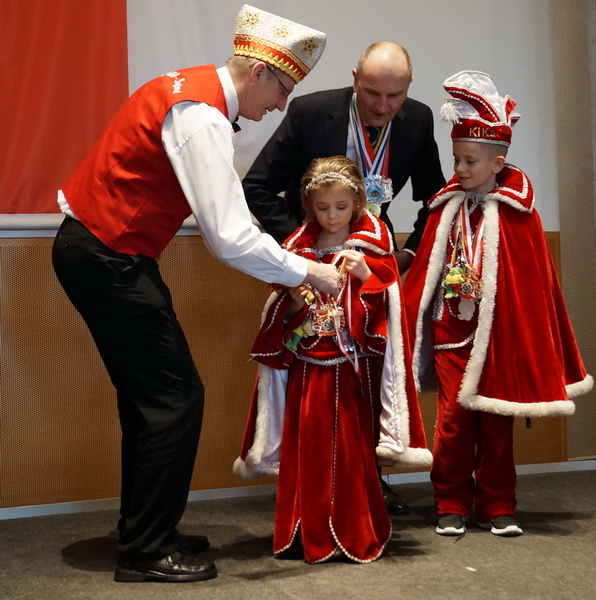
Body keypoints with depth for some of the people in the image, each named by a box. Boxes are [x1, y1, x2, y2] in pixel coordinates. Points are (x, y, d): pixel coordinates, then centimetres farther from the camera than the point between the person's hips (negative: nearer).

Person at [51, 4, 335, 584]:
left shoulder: (190, 86, 10)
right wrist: (308, 270, -14)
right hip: (107, 258, -10)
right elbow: (230, 237, -25)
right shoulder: (202, 115, -20)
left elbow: (220, 215, 13)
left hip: (95, 248, 10)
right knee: (175, 397, -5)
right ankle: (145, 553, 4)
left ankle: (142, 532, 27)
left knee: (149, 397, 16)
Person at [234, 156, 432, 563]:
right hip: (306, 366, 3)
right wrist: (294, 301, -9)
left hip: (351, 369, -2)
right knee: (305, 446, 1)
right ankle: (307, 533, 12)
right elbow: (280, 316, 12)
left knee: (351, 448, -4)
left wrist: (366, 275, -17)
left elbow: (386, 308, -3)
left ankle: (356, 534, 9)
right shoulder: (299, 246, 10)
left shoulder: (372, 243, 4)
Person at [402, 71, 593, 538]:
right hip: (451, 329, 2)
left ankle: (498, 507, 19)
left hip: (499, 333, -2)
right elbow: (426, 270, 8)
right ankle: (452, 506, 14)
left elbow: (533, 281, -4)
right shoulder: (448, 206, 5)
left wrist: (531, 345, -6)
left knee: (496, 423, 7)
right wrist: (410, 321, 6)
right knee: (454, 417, 0)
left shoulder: (515, 211, -5)